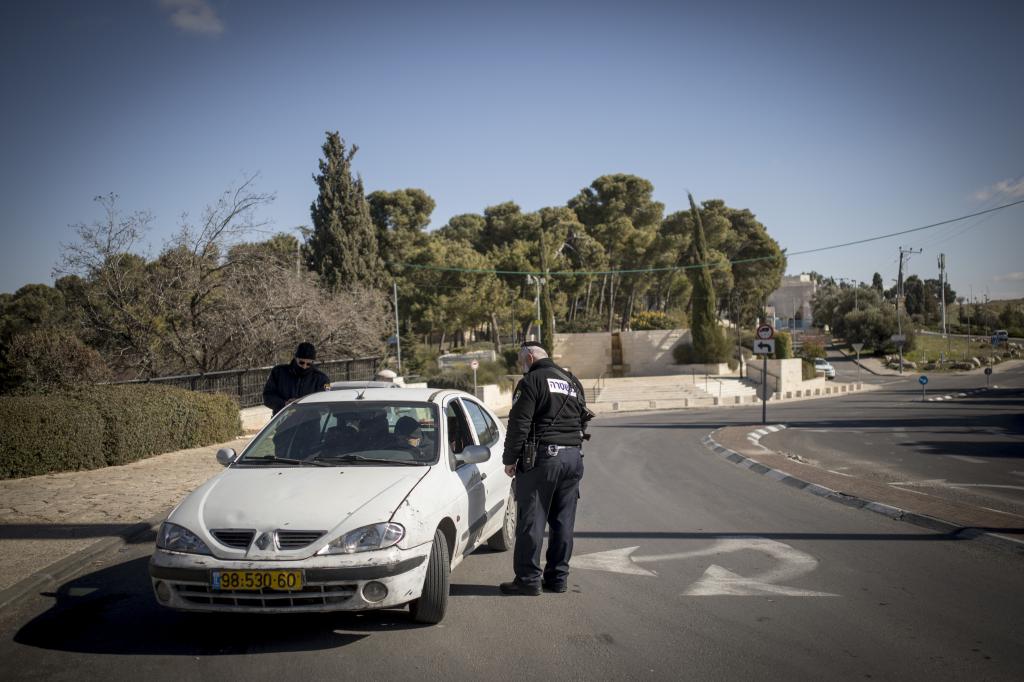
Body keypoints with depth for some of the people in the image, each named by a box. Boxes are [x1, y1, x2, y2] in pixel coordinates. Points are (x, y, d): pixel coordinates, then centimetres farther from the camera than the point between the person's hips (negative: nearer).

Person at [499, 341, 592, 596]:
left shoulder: (531, 381, -6)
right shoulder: (572, 382, 18)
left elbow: (519, 423, -11)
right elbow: (583, 419, 21)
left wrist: (510, 459, -4)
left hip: (542, 456, -7)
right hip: (573, 457, 7)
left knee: (531, 521, -2)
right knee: (563, 522, 10)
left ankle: (528, 579, -1)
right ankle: (558, 577, 14)